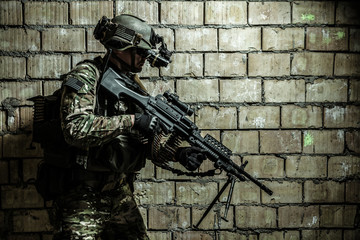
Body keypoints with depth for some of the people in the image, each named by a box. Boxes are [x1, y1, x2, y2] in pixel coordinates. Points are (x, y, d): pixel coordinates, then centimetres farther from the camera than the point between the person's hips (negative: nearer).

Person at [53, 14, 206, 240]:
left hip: (121, 195, 7)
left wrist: (179, 153, -7)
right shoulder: (85, 76, -12)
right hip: (84, 198, -7)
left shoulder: (134, 85, 10)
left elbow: (148, 141, 11)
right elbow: (76, 129, -28)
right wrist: (131, 121, -28)